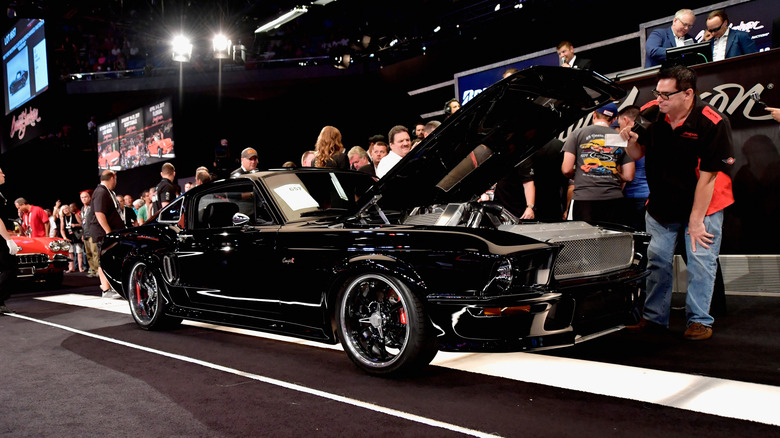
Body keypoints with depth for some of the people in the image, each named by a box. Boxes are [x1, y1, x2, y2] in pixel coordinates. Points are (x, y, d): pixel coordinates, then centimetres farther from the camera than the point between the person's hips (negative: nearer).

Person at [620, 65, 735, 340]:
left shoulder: (712, 123, -21)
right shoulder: (651, 114, -9)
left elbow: (708, 176, -20)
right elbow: (638, 154, 3)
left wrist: (696, 220, -18)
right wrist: (631, 140, -21)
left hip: (703, 204, -4)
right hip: (661, 204, 4)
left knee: (700, 261, -2)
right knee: (657, 260, 7)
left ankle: (699, 320, 11)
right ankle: (654, 316, 19)